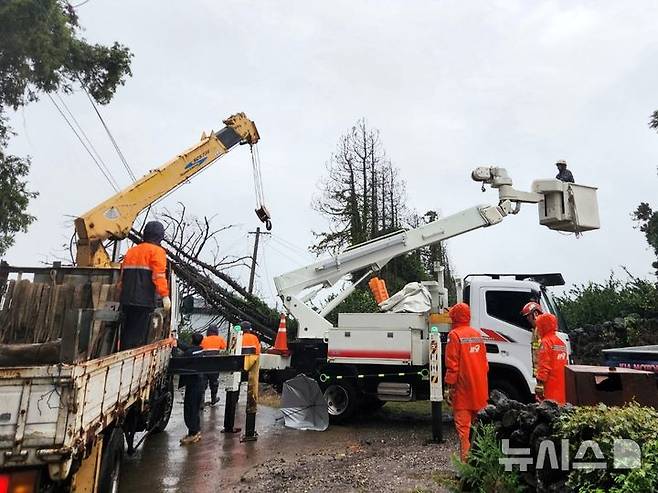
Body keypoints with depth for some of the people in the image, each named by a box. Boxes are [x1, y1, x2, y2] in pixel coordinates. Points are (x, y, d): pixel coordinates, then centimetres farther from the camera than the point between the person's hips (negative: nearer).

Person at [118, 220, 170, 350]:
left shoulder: (131, 251, 20)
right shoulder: (157, 251, -3)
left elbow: (123, 275, 20)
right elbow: (159, 275, -14)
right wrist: (165, 295, -17)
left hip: (126, 299, 7)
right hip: (144, 300, -7)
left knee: (126, 333, 14)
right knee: (138, 335, -5)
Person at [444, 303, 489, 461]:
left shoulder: (455, 335, -9)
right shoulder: (477, 334, 9)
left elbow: (452, 365, -13)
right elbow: (484, 362, 13)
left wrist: (449, 387, -9)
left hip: (463, 389, -6)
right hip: (480, 389, 7)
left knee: (463, 427, -4)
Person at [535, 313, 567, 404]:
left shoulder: (546, 341, -9)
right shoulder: (561, 342, 16)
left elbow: (544, 364, -17)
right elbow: (565, 364, 20)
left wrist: (539, 384, -17)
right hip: (562, 386, 8)